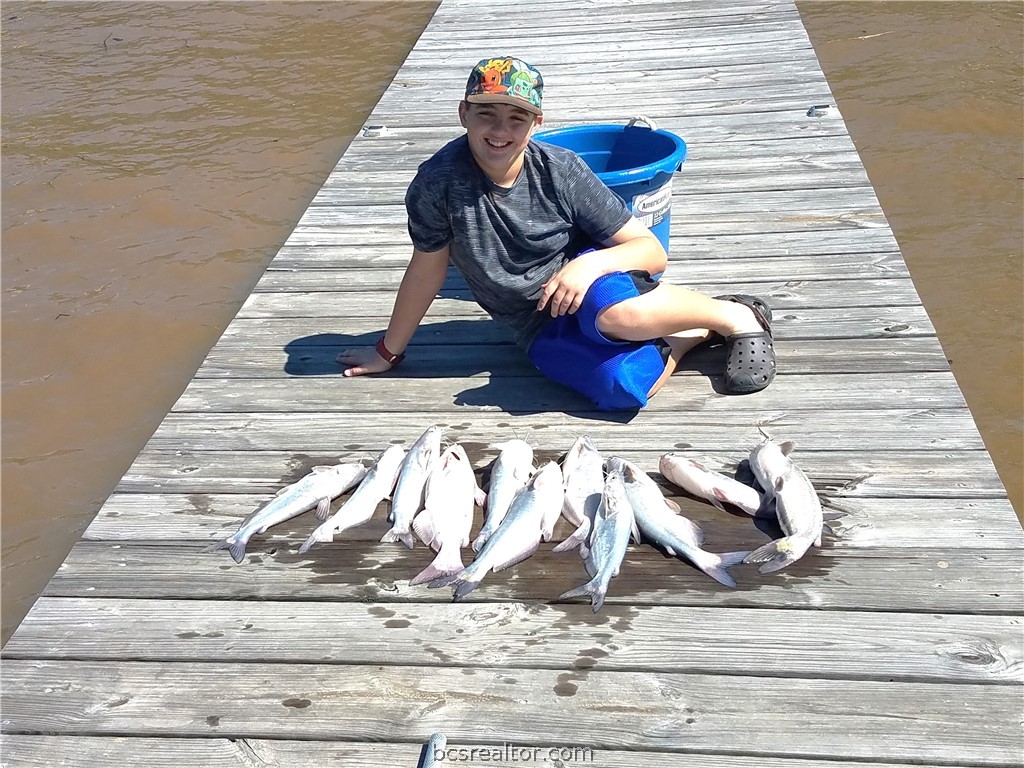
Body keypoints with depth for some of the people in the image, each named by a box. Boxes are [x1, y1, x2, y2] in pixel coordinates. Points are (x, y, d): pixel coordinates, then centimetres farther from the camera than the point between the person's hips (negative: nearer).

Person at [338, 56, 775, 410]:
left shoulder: (560, 171, -15)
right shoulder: (439, 181, -15)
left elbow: (653, 251, -12)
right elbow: (428, 267, 1)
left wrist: (593, 263, -33)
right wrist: (389, 352, 9)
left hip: (588, 280, 0)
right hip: (539, 329, 1)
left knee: (615, 312, -40)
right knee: (622, 386, -32)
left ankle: (735, 316, -9)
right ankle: (689, 335, 1)